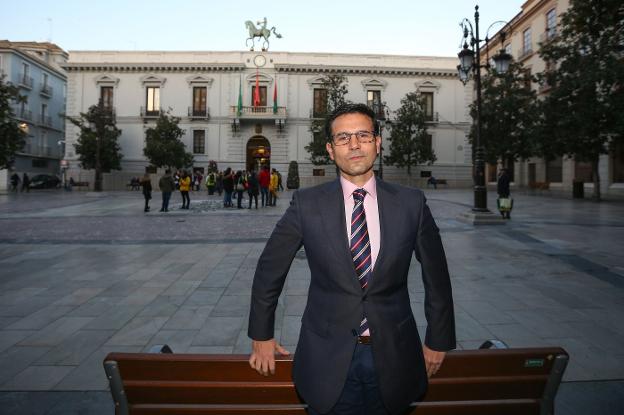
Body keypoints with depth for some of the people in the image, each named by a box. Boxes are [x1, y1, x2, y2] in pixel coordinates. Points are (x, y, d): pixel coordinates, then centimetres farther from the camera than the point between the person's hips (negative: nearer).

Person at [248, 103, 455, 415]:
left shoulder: (411, 203, -5)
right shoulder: (306, 204, -8)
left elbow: (435, 276, 5)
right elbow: (269, 271, 2)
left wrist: (438, 341, 11)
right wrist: (261, 336, 7)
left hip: (393, 359, 1)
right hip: (327, 359, -1)